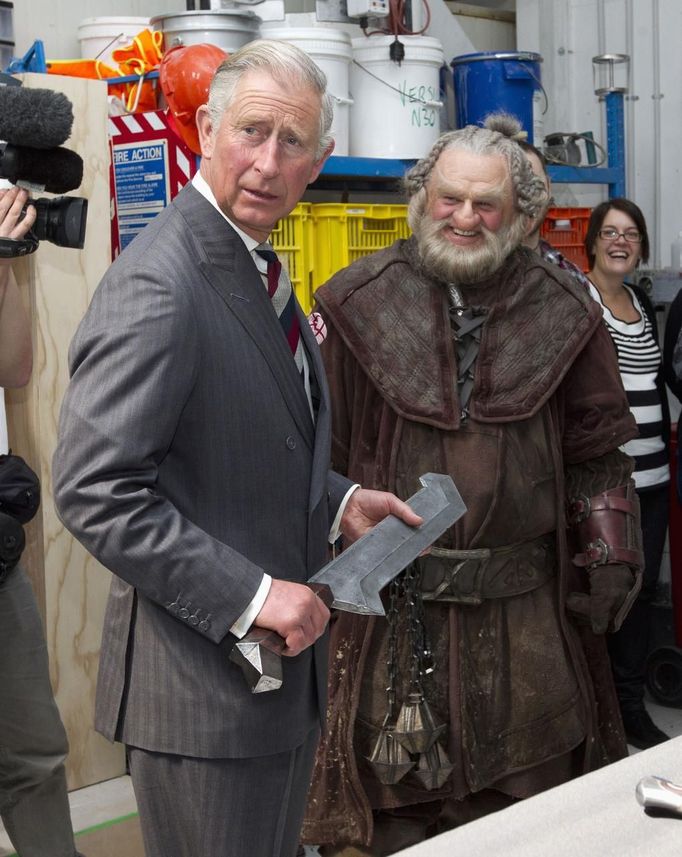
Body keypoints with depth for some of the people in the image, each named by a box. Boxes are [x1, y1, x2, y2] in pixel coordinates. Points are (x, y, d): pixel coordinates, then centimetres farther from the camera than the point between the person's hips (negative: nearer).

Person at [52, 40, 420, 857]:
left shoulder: (256, 267, 10)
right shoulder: (157, 284, -21)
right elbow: (94, 491, -25)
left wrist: (338, 503, 7)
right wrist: (250, 595, -24)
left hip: (282, 651, 10)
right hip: (201, 681, -9)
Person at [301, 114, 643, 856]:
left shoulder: (561, 313, 5)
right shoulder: (358, 303, -1)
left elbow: (597, 452, 10)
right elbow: (319, 447, 1)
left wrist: (609, 560, 6)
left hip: (524, 613, 2)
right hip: (392, 607, -1)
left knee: (526, 792, 13)